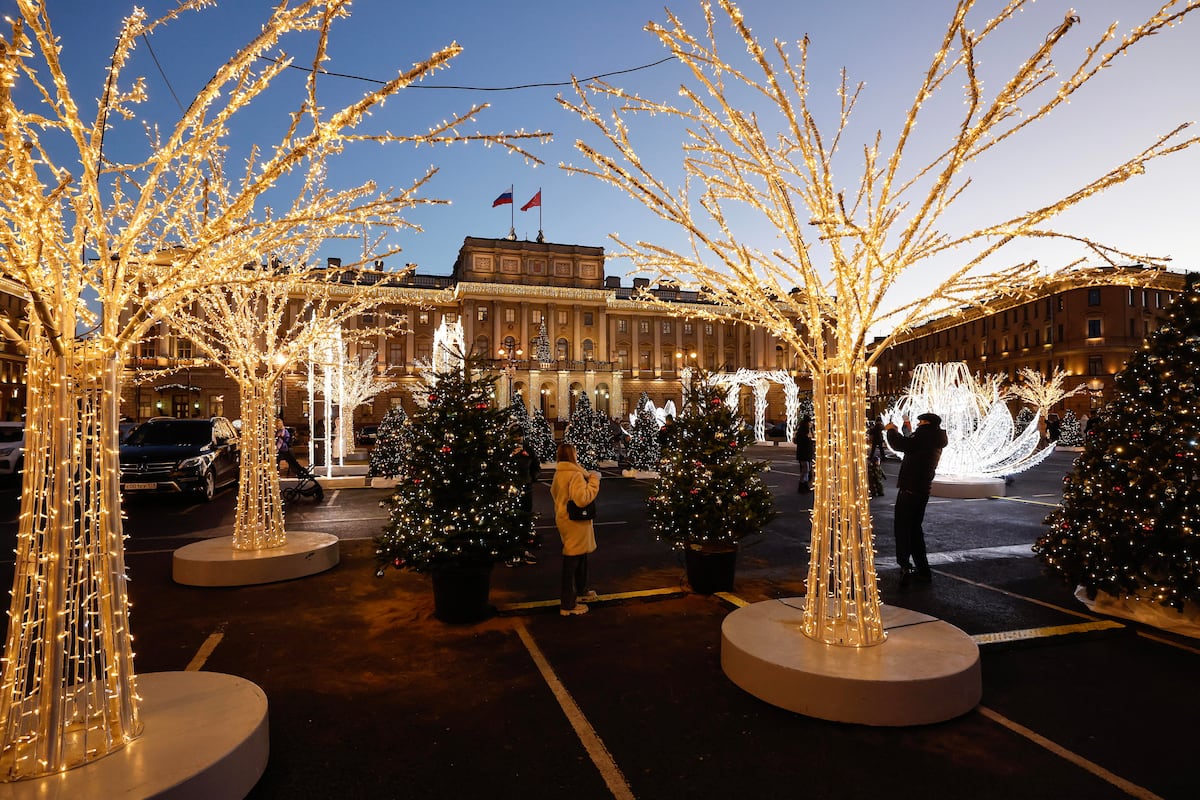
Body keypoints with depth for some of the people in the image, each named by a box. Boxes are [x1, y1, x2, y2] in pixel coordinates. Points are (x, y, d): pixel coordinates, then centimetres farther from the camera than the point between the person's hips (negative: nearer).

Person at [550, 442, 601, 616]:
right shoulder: (575, 475, -22)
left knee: (580, 557, 25)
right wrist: (594, 480, -20)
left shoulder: (559, 474, 7)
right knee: (572, 562, -1)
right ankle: (568, 605, 7)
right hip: (575, 523, -10)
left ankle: (581, 591, 42)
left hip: (565, 520, 10)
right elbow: (582, 499, -30)